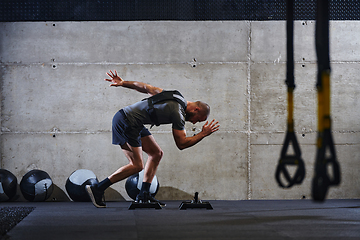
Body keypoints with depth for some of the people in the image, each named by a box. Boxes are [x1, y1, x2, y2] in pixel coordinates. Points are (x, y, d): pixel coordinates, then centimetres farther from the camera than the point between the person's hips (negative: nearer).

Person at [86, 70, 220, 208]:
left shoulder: (176, 97, 10)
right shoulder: (178, 113, -16)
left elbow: (147, 88, 12)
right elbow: (181, 144, -13)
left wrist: (123, 83, 15)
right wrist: (203, 134, -5)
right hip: (126, 123, -10)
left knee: (157, 153, 9)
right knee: (136, 165, -11)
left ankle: (144, 195, 10)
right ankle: (97, 189, -9)